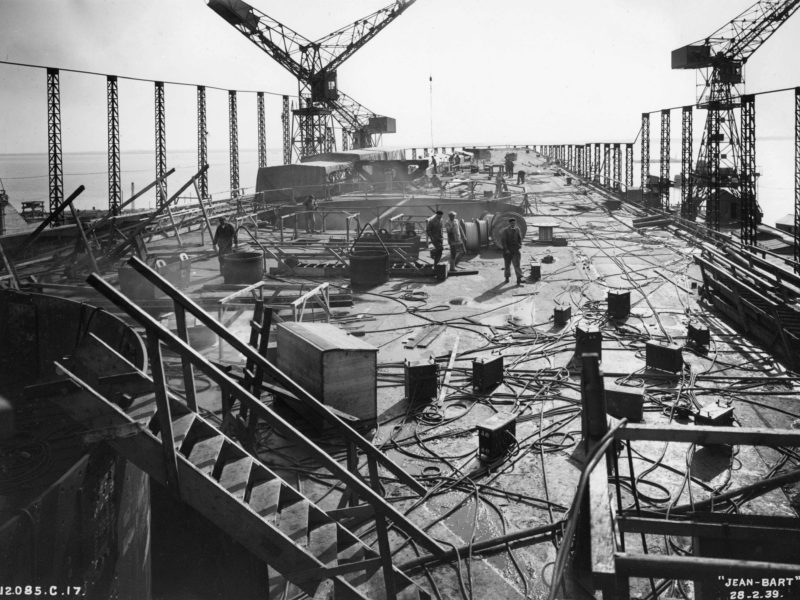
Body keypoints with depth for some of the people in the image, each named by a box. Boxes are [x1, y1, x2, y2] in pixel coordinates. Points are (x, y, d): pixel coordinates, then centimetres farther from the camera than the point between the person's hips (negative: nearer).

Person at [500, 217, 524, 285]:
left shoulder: (517, 230, 5)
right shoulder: (505, 231, -7)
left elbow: (520, 238, 18)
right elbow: (503, 241, -10)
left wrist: (520, 244, 0)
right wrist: (506, 249, -16)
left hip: (515, 250, 2)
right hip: (507, 251, -2)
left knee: (517, 264, -9)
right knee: (507, 264, 10)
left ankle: (519, 280, -14)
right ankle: (507, 277, 30)